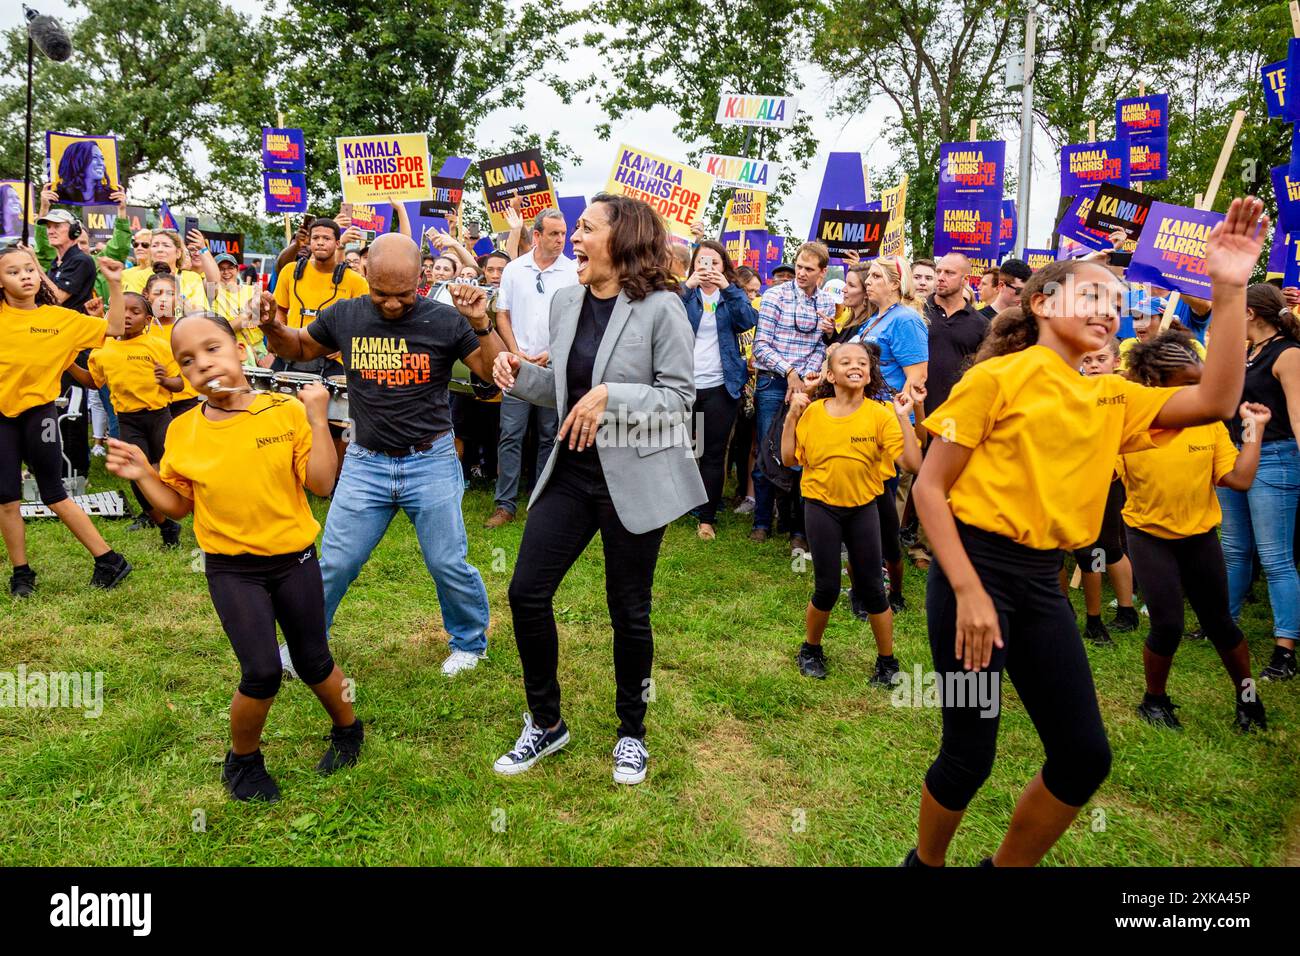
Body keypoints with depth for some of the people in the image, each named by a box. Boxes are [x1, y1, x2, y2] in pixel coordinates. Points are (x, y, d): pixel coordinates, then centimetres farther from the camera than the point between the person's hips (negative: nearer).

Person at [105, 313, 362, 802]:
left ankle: (348, 729, 41)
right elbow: (177, 506, 8)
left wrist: (318, 419, -19)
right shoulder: (181, 432, -3)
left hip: (294, 558, 0)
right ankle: (243, 759, 20)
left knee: (313, 662, 11)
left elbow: (322, 483, -15)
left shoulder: (286, 411, -10)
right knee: (262, 672, -9)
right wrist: (142, 475, -7)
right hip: (230, 569, 1)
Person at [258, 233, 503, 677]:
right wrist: (273, 328, -5)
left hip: (431, 462, -2)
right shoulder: (344, 316, -1)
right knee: (334, 564, 9)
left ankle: (470, 642, 32)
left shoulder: (444, 320, -8)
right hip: (365, 462, 2)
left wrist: (481, 325, -23)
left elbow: (496, 373, -8)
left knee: (448, 565, 6)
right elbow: (299, 349, 17)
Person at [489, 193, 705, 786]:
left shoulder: (661, 308, -12)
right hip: (571, 470, 6)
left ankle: (632, 731, 31)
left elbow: (679, 395, -12)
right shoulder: (565, 303, 7)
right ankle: (545, 723, 25)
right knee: (527, 593, 2)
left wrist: (609, 396, -23)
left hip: (634, 476, -5)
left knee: (629, 611, 7)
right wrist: (521, 374, -3)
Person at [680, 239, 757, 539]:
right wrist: (688, 286, -26)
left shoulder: (733, 293, 8)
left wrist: (727, 288, -21)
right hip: (683, 383, 0)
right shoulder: (684, 291, 5)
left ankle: (707, 517, 13)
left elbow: (748, 321, -11)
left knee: (714, 454, 4)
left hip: (720, 386, 0)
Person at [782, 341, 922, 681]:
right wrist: (791, 416, -8)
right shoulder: (813, 412, -5)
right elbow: (789, 458, -1)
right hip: (822, 508, 0)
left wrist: (903, 417, -19)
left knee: (871, 588, 6)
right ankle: (810, 650, 28)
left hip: (863, 508, 0)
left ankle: (887, 661, 25)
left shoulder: (880, 415, -10)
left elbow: (913, 463, -16)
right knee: (827, 589, 2)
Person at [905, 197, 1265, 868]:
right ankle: (925, 861, 29)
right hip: (975, 568, -6)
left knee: (1086, 754, 8)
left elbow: (1215, 400, -2)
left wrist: (1229, 289, -7)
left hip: (1043, 584, 7)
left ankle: (1007, 864, 31)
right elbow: (929, 489, -11)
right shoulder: (997, 376, -7)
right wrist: (969, 591, -18)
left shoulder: (1112, 398, 12)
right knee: (970, 754, 0)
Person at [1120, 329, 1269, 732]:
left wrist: (1254, 428, -6)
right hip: (1150, 535, -2)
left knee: (1218, 622, 10)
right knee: (1167, 625, -8)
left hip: (1200, 535, 3)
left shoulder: (1209, 421, -4)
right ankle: (1154, 700, 18)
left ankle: (1246, 695, 35)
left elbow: (1239, 479, -7)